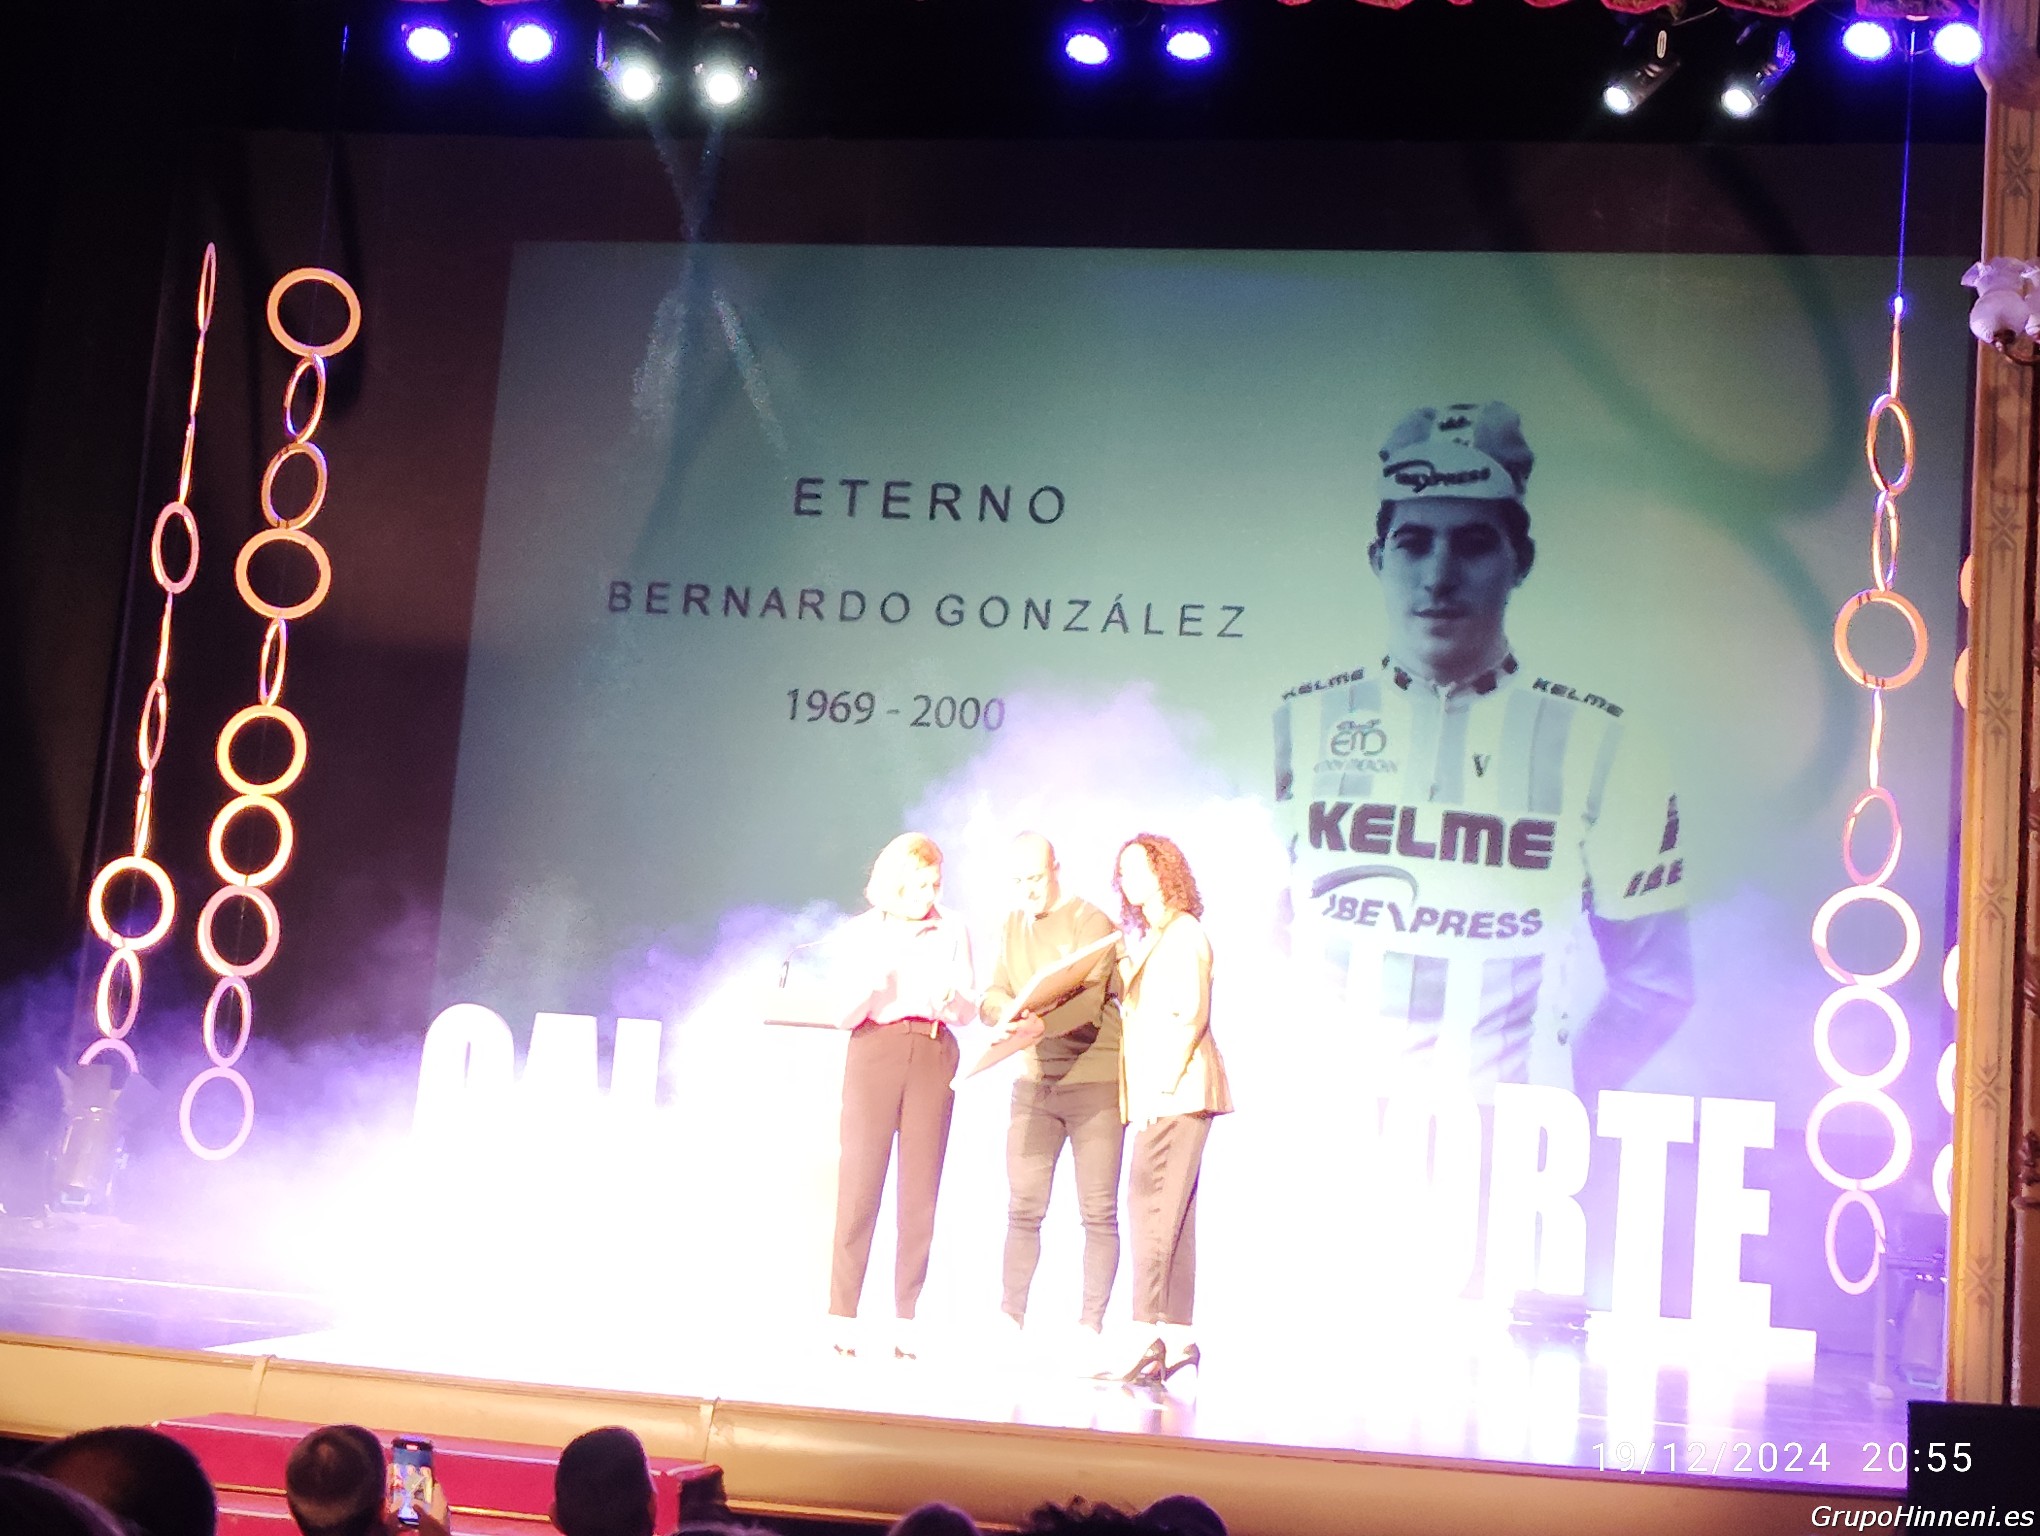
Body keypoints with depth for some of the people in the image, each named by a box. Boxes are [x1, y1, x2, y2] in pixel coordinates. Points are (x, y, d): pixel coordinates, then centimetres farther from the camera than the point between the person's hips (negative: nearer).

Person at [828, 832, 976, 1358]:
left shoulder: (951, 933, 10)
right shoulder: (860, 933, 6)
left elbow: (968, 1014, 9)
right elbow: (844, 1015, 2)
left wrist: (952, 998, -14)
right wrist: (870, 986, -19)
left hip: (933, 1057, 1)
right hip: (874, 1054, -1)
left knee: (921, 1190, -2)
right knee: (859, 1182, -7)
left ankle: (906, 1324, 1)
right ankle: (842, 1319, -5)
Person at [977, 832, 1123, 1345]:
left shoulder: (1090, 921, -7)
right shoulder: (1011, 927, 14)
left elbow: (1091, 1000, -20)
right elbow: (992, 994, 7)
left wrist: (1041, 1025, -38)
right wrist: (1005, 1013, -18)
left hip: (1094, 1079, -5)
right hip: (1033, 1081, 5)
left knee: (1098, 1211, -2)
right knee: (1023, 1207, 1)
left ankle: (1091, 1323, 3)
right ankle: (1010, 1318, 4)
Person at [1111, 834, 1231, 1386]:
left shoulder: (1185, 933, -5)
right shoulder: (1144, 940, 22)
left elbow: (1192, 1016, -14)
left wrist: (1161, 1085, -18)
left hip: (1179, 1088, -9)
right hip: (1154, 1093, 9)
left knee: (1151, 1202, -14)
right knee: (1169, 1212, 7)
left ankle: (1148, 1338, -18)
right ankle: (1178, 1338, 8)